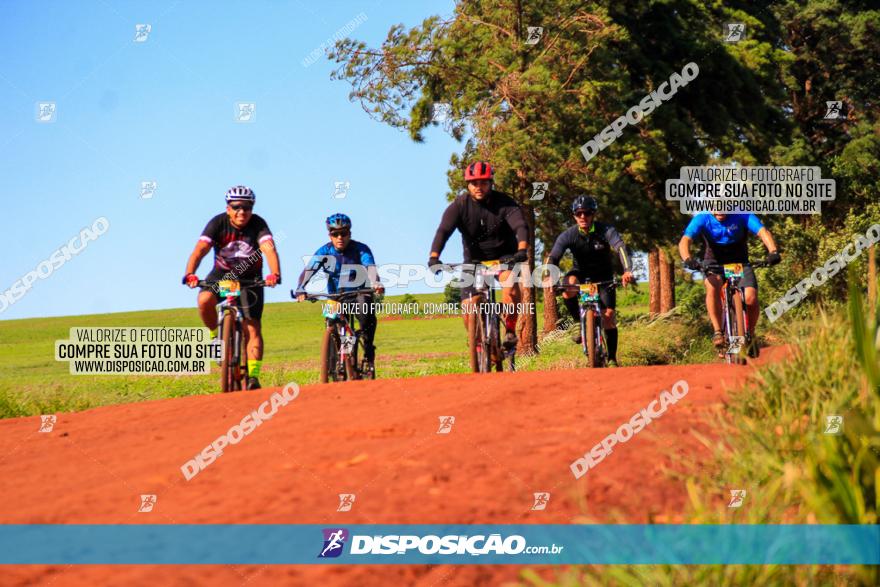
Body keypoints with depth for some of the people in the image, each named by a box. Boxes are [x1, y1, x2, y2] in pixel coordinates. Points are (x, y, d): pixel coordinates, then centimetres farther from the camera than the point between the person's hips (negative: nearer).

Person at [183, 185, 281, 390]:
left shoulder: (258, 224, -20)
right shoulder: (218, 223, -19)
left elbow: (269, 249, -36)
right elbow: (200, 249, -30)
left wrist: (275, 275, -55)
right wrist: (189, 275, -47)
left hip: (250, 278, -1)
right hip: (222, 274, 1)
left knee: (252, 328, -11)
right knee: (205, 300, -30)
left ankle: (253, 375, -8)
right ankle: (217, 335, -4)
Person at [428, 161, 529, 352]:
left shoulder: (504, 203, -14)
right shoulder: (459, 205, -13)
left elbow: (520, 226, -28)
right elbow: (443, 231, -25)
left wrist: (522, 250, -49)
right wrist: (434, 257, -43)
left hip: (504, 257, -1)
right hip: (474, 259, 1)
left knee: (510, 281, -33)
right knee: (469, 306, -13)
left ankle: (510, 331, -15)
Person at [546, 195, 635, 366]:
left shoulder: (606, 231, -23)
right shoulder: (568, 235, -20)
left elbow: (621, 248, -38)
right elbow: (553, 257, -28)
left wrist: (627, 271, -57)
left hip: (603, 276, 0)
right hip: (581, 273, 1)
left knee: (608, 315, -13)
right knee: (569, 285, -34)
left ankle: (612, 359, -1)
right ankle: (580, 324, -14)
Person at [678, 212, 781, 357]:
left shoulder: (742, 216, -17)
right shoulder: (702, 219, -17)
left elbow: (763, 232, -28)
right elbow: (684, 241, -28)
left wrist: (773, 252, -48)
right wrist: (688, 259, -49)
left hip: (740, 263, 1)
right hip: (714, 264, 0)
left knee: (751, 298, -22)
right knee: (713, 286, -34)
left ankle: (750, 334, 4)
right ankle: (718, 332, -26)